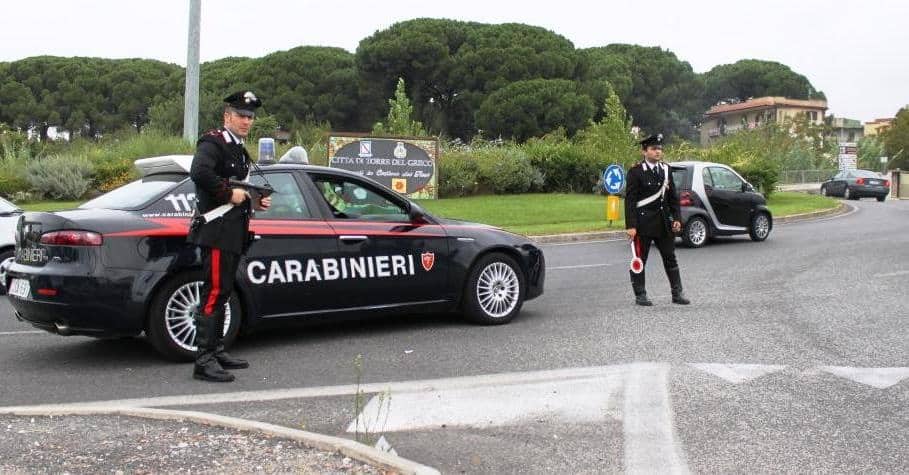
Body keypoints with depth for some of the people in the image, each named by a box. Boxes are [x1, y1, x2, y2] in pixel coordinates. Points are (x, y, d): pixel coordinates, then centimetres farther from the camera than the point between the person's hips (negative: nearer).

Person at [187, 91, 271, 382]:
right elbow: (199, 172, -28)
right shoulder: (213, 142, -9)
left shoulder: (240, 150, 22)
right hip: (217, 231, -10)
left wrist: (255, 202, 13)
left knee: (222, 294, 15)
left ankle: (217, 352, 24)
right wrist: (229, 193, -21)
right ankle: (204, 361, -9)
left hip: (233, 234, 10)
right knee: (214, 293, -11)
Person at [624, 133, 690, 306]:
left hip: (664, 222, 6)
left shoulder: (666, 169, 10)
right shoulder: (636, 172, -7)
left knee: (670, 258, 9)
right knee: (640, 259, 3)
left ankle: (677, 293, 16)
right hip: (644, 222, -5)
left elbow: (673, 198, 14)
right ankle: (640, 295, 12)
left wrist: (677, 219, 4)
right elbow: (630, 200, -11)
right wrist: (631, 226, -16)